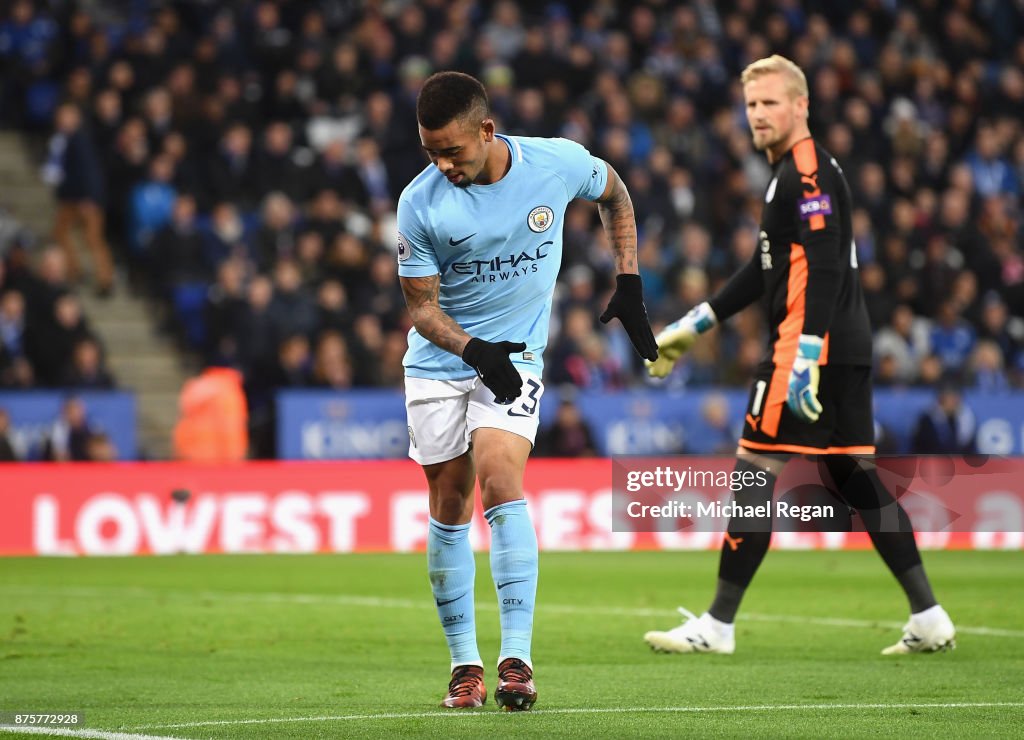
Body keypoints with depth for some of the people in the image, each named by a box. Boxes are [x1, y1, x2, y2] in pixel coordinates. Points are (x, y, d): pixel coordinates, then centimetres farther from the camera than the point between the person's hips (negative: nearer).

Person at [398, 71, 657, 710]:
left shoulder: (558, 163, -13)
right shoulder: (421, 203, -15)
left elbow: (614, 194, 11)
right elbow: (421, 305, -9)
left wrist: (629, 285, 7)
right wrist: (473, 349, -27)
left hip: (515, 357, -1)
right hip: (439, 363, 1)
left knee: (500, 481, -21)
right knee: (449, 507, 3)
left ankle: (517, 658, -23)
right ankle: (465, 664, 15)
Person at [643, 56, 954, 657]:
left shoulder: (808, 172, -12)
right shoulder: (793, 172, 20)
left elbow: (824, 269, -22)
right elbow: (768, 268, 28)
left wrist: (805, 355, -29)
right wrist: (698, 323, 30)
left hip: (814, 342, -10)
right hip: (848, 347, 10)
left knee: (755, 470, -6)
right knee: (856, 477, 10)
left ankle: (718, 625, -2)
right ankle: (930, 618, 8)